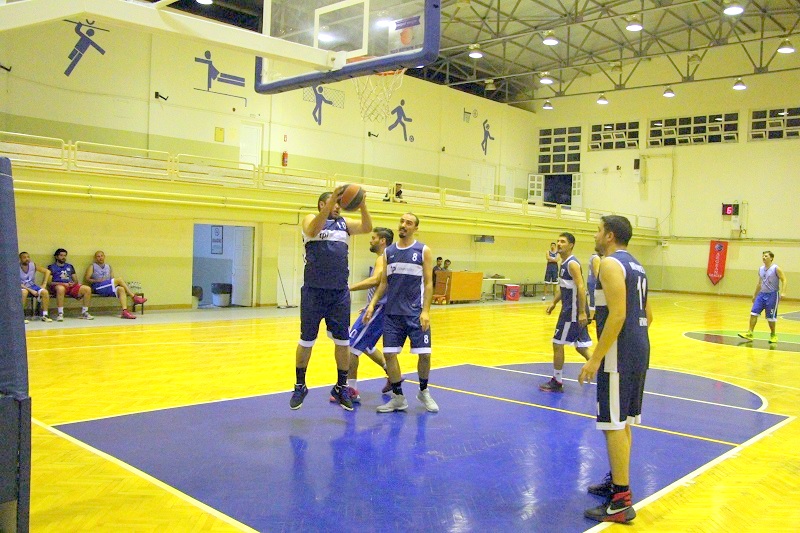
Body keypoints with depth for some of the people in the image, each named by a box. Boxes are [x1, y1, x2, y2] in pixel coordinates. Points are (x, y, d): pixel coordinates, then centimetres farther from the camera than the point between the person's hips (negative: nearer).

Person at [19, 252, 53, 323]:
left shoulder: (33, 265, -5)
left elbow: (47, 271, 2)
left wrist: (44, 284, -7)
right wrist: (30, 290, -25)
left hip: (32, 286, 4)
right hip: (22, 287, -4)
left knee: (45, 292, -21)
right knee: (24, 292, -38)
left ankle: (44, 315, -14)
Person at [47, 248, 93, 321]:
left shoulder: (70, 266, 27)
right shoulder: (51, 267, 13)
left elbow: (76, 280, 23)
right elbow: (49, 282, 2)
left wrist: (73, 283, -3)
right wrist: (62, 284, -12)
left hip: (71, 286, 4)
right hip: (58, 285, -4)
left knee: (87, 289, -22)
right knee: (61, 289, -43)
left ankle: (84, 312, -15)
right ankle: (60, 314, -39)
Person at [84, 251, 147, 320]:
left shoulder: (108, 266, 25)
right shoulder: (92, 266, 14)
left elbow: (112, 279, 19)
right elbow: (86, 279, 4)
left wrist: (114, 283, -4)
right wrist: (97, 280, -11)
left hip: (109, 288, 4)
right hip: (98, 288, -4)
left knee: (121, 289, -29)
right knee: (119, 279, -23)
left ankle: (125, 311, -44)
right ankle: (134, 297, -20)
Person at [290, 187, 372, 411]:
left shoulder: (344, 223, 14)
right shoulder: (311, 218, 2)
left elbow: (367, 228, -2)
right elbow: (313, 230, -21)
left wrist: (362, 206, -20)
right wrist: (331, 201, -31)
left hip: (340, 292, 4)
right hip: (314, 291, -3)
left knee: (343, 341, 7)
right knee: (306, 341, 6)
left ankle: (341, 387, 21)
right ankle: (300, 386, 22)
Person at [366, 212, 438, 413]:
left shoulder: (423, 251, -1)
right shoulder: (388, 252, 9)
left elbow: (428, 283, -4)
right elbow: (384, 282, 13)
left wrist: (425, 311, -13)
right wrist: (372, 304, 1)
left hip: (415, 312, -3)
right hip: (392, 312, 3)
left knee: (424, 353, -3)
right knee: (389, 353, -1)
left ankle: (423, 391, 23)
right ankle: (398, 398, 14)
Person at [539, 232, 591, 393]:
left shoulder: (572, 264, -16)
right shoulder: (564, 263, 14)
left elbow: (581, 287, -23)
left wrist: (582, 312, -27)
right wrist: (554, 302, 14)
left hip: (573, 311, -10)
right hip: (569, 309, 10)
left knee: (558, 344, -3)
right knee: (580, 346, 16)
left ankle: (557, 382, 6)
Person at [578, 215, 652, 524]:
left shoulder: (611, 263, -13)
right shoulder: (635, 265, 16)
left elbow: (617, 314, -23)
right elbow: (647, 315, 19)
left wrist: (596, 359, -22)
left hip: (619, 353, -10)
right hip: (639, 349, 10)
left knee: (613, 424, -5)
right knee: (623, 422, 19)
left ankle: (621, 501, 0)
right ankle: (617, 481, 31)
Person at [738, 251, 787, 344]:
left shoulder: (776, 269, -9)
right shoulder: (761, 269, 10)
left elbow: (784, 280, -12)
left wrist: (783, 292, -26)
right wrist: (755, 295, 21)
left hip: (772, 295, -5)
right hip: (762, 294, 6)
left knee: (770, 317, 0)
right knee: (754, 313, -6)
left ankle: (773, 335, 20)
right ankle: (750, 333, -5)